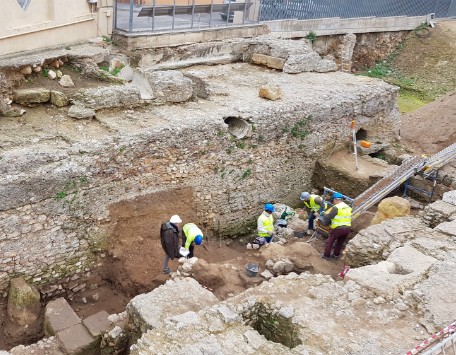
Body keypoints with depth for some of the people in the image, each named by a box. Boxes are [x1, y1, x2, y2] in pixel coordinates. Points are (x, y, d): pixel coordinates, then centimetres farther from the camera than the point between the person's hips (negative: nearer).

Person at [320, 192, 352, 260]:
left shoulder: (336, 207, -14)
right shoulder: (348, 207, 9)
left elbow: (328, 217, -14)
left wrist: (324, 214, 7)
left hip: (338, 228, -6)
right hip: (347, 228, 6)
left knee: (330, 241, 11)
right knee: (340, 242, 22)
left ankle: (326, 255, 18)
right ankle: (336, 255, 31)